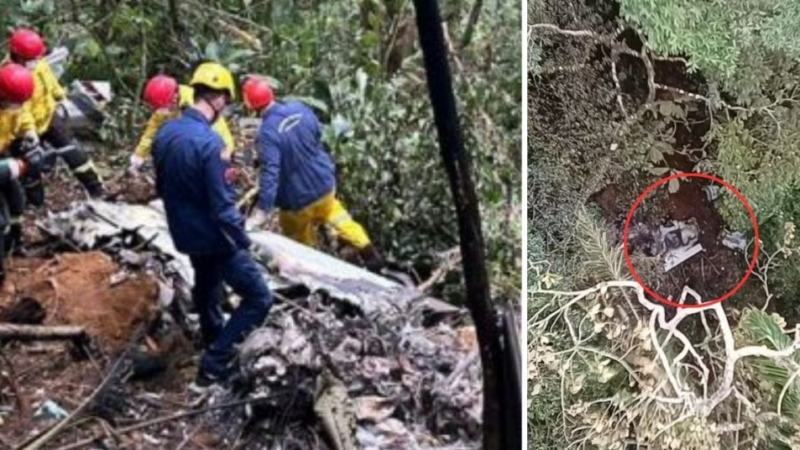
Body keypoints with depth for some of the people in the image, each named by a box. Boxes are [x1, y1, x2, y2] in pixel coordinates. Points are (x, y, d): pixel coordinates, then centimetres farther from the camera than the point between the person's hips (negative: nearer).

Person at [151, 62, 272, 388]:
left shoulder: (164, 133, -2)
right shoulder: (209, 142, -28)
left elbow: (162, 187, 11)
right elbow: (223, 206, -25)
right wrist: (242, 241, -11)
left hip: (185, 234, 9)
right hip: (215, 238, -9)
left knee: (206, 288, 30)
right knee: (259, 299, 2)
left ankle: (215, 344, 52)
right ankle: (213, 366, 1)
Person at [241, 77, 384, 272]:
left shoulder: (267, 133, -29)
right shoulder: (299, 108, -10)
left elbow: (270, 173, -33)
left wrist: (263, 211, -33)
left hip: (299, 198, -6)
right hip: (324, 182, 6)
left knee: (301, 243, 20)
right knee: (337, 217, 29)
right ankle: (371, 256, 36)